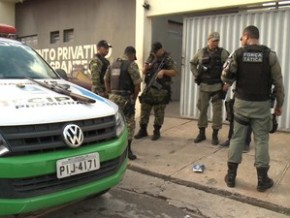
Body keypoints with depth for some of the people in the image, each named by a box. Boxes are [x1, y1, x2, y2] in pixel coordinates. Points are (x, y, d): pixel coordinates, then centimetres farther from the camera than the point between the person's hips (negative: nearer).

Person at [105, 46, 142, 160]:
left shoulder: (113, 64, 13)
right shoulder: (131, 65, -9)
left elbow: (106, 80, 19)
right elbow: (137, 84, -13)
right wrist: (134, 98, -1)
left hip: (113, 97, 7)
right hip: (125, 98, -7)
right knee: (129, 124, 1)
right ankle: (127, 150, 2)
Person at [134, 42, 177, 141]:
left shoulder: (168, 59, -3)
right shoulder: (151, 58, 13)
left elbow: (174, 72, -9)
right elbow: (143, 72, 16)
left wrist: (164, 71, -24)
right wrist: (146, 67, -7)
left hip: (161, 90, -5)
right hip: (148, 88, 5)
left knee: (159, 112, 2)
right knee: (144, 110, 6)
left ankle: (156, 131, 14)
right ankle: (143, 130, 17)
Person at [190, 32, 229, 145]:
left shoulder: (223, 53, -4)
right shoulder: (201, 52, 3)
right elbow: (193, 63, 17)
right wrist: (196, 75, 4)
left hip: (218, 86, -2)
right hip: (204, 86, 2)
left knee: (217, 110, 2)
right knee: (202, 109, 8)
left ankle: (215, 135, 13)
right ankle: (202, 133, 22)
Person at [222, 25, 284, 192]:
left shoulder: (238, 54, -3)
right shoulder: (270, 55, -4)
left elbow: (226, 78, -4)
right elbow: (278, 83, -2)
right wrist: (279, 104, 7)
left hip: (241, 102, 1)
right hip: (262, 104, -1)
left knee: (237, 137, 10)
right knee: (261, 140, 7)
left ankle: (231, 175, 16)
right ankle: (262, 180, 13)